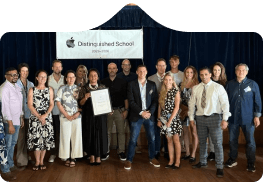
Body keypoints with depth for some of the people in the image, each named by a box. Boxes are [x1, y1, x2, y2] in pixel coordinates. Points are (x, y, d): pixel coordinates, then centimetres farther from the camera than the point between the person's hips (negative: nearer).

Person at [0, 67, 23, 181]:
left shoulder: (17, 87, 9)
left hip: (17, 120, 8)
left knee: (13, 144, 18)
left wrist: (21, 118, 16)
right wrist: (10, 124, -21)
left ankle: (10, 164, 32)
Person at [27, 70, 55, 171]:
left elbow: (51, 104, 3)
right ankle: (37, 162, 9)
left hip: (47, 117, 1)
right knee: (35, 138, -4)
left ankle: (42, 161, 13)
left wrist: (45, 115, -11)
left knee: (45, 138, 1)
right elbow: (30, 105, -2)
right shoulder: (32, 90, 3)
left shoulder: (49, 89, 7)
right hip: (35, 117, -1)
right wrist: (39, 117, -11)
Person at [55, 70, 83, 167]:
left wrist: (78, 113, -10)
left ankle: (73, 157, 10)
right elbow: (58, 103, -1)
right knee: (65, 137, 0)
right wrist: (67, 115, -9)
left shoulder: (78, 89, 8)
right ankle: (67, 157, 10)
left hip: (76, 117, 1)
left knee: (76, 136, 1)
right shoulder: (62, 89, 4)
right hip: (65, 117, -1)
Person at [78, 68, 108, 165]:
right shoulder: (84, 88, 5)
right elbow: (81, 103, 1)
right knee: (90, 134, 3)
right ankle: (91, 155, 15)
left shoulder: (102, 87, 8)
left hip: (100, 115, 1)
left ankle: (98, 156, 13)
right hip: (89, 115, -1)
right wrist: (85, 98, -18)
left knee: (100, 134, 2)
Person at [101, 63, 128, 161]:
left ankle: (121, 151, 10)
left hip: (119, 110, -1)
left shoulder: (122, 82, 3)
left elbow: (126, 97, 3)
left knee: (121, 131, 1)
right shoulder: (103, 82, 7)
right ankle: (106, 151, 15)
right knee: (107, 131, 4)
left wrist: (126, 110, -3)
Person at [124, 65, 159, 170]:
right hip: (136, 116, -2)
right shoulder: (131, 85, 0)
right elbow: (131, 101, -7)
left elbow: (155, 100, 4)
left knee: (152, 138, 7)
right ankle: (129, 160, 11)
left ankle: (152, 158, 24)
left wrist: (150, 112, -10)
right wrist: (141, 112, -15)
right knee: (133, 139, -1)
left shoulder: (152, 85, 7)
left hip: (149, 115, 2)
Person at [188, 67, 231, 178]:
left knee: (217, 143, -2)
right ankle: (203, 162, 34)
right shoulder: (196, 88, 6)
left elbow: (225, 103, -7)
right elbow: (191, 103, 11)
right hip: (200, 118, 4)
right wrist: (191, 118, 9)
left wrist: (225, 119, -14)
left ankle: (219, 167, 11)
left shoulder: (218, 87, -4)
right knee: (202, 142, 15)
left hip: (214, 117, -3)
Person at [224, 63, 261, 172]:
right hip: (233, 118, 2)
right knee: (232, 140, 12)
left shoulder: (253, 84, -1)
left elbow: (257, 101, 0)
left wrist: (257, 116, -4)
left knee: (250, 141, 4)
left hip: (248, 118, -2)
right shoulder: (230, 84, 4)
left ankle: (251, 163, 16)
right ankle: (232, 160, 28)